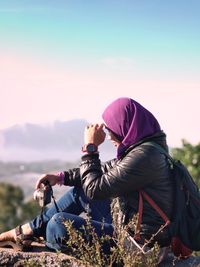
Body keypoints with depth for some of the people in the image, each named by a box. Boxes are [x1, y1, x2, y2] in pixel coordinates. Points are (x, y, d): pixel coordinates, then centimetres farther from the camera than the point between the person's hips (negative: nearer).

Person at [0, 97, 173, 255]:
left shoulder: (143, 156, -25)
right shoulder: (142, 146, 7)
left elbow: (95, 189, -23)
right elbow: (107, 170, 17)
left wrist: (90, 148, -14)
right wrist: (62, 177, 9)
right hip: (129, 226, 10)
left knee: (60, 222, -15)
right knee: (80, 189, 15)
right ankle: (26, 231, 20)